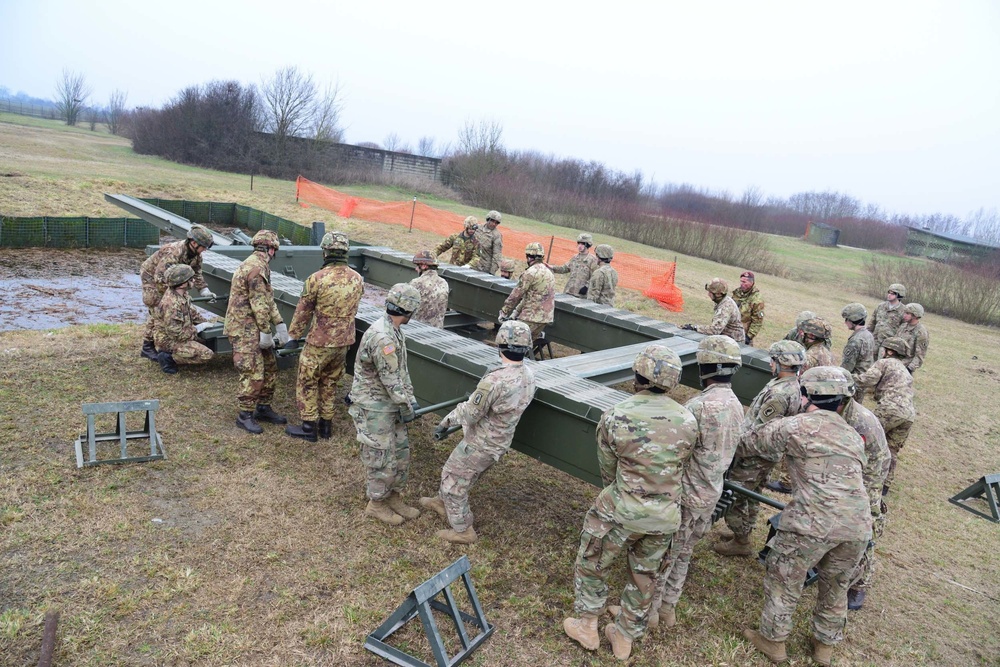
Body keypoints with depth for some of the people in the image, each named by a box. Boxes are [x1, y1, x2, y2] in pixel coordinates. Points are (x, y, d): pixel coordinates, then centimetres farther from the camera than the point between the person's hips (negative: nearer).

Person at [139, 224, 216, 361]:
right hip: (151, 275, -8)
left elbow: (196, 274, -3)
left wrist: (205, 291, -16)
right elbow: (160, 279, -38)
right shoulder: (174, 253, -37)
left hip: (166, 277, 8)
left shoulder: (196, 254, -12)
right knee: (157, 311, -11)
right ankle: (147, 347, -2)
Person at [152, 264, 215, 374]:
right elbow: (176, 333, -28)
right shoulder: (171, 304, -30)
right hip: (169, 341, -10)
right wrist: (196, 330, -15)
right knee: (207, 355, -20)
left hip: (176, 334, 10)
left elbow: (190, 311, 17)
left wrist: (204, 322, 7)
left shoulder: (182, 294, -1)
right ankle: (169, 357, -8)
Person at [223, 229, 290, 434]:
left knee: (270, 369, 15)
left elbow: (268, 299, 15)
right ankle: (245, 416, 5)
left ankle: (263, 408, 26)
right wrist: (266, 332, -17)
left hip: (254, 329, 10)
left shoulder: (257, 266, 14)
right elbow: (259, 304, -21)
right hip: (245, 330, -10)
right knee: (253, 375, -7)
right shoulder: (256, 268, -19)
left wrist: (280, 324, 10)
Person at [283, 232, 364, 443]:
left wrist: (294, 336, 5)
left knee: (307, 383, 11)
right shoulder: (357, 279, -2)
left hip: (319, 343, -5)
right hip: (344, 342, 5)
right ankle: (325, 425, 27)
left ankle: (309, 428, 17)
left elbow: (303, 311, -7)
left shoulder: (317, 279, -18)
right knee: (330, 383, 20)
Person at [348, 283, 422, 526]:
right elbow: (390, 379, -23)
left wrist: (410, 397, 8)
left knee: (400, 453, 17)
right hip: (374, 408, -10)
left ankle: (393, 498, 32)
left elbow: (402, 370, 13)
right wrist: (406, 408, -13)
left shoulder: (395, 332, 5)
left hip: (390, 405, 10)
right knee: (381, 459, 5)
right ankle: (376, 504, 24)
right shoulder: (382, 337, -27)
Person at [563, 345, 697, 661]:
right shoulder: (687, 420, -7)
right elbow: (682, 465, 6)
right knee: (645, 575, 23)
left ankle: (586, 626, 35)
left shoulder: (614, 417, -15)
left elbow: (607, 469, -2)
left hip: (622, 510, -3)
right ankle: (624, 638, 39)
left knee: (592, 562, 21)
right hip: (666, 516, 4)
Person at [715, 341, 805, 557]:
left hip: (753, 457, -10)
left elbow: (759, 430, -26)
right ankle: (743, 534, 38)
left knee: (733, 497, 4)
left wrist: (736, 447, -16)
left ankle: (740, 543, 17)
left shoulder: (778, 393, -29)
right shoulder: (794, 387, 4)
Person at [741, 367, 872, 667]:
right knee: (836, 586, 26)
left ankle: (772, 640, 27)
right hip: (858, 526, 6)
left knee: (783, 580, 14)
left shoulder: (795, 426, 1)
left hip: (813, 522, -6)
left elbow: (750, 443, 12)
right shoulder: (853, 436, 19)